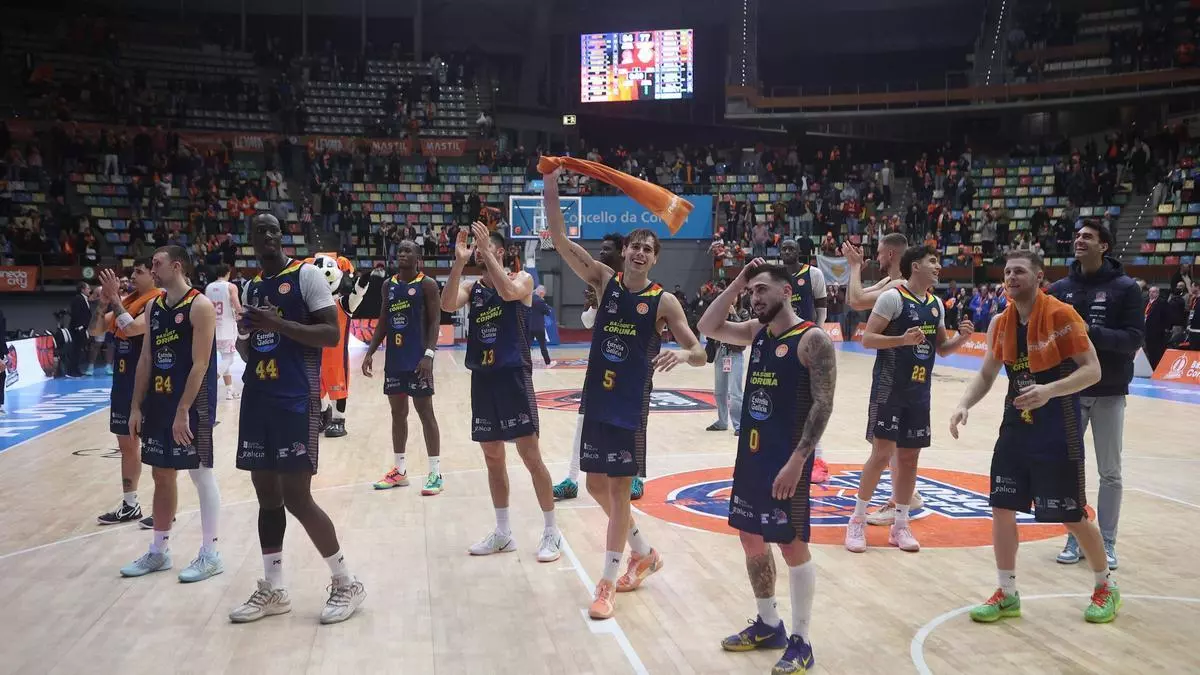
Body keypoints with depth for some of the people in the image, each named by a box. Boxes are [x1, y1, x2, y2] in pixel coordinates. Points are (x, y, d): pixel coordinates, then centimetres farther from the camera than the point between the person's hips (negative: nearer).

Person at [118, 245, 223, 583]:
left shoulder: (200, 306, -13)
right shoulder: (154, 306, 11)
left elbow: (200, 365, -18)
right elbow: (145, 360, 13)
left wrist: (183, 411, -21)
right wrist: (136, 407, 8)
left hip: (192, 404, -8)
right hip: (158, 402, 8)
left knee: (202, 474, 0)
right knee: (162, 475, 14)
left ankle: (210, 554, 8)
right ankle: (159, 551, 26)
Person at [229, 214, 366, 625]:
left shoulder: (306, 275, -5)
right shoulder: (251, 287, 16)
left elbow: (332, 334, -13)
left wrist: (279, 324, -21)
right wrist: (244, 338, 0)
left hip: (296, 399, -7)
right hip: (257, 397, 7)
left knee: (296, 497, -7)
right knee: (267, 495, 10)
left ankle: (347, 583, 8)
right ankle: (272, 590, 21)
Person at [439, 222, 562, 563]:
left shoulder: (522, 278, -2)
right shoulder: (472, 287, 10)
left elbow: (508, 292, -25)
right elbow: (447, 305, -10)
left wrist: (487, 252, -22)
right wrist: (459, 261, -16)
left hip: (513, 375, -5)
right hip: (482, 378, 6)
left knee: (530, 454, -5)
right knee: (492, 457, 11)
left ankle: (551, 532, 6)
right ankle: (503, 533, 23)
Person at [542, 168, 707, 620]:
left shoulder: (663, 301, -8)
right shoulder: (605, 281, 2)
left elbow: (701, 354, -10)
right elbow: (560, 241, -7)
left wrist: (684, 353, -34)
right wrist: (551, 191, -19)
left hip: (630, 407, -5)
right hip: (596, 401, 5)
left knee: (618, 491, 1)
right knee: (597, 486, 13)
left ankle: (607, 585, 12)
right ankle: (645, 553, 35)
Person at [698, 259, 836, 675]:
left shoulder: (812, 340, -14)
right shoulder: (757, 332, 10)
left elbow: (823, 405, -18)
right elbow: (708, 328, 10)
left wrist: (797, 460, -23)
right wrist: (736, 284, 2)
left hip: (787, 459, -8)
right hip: (751, 455, 8)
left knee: (792, 546, 0)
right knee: (751, 540, 15)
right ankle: (768, 625, 31)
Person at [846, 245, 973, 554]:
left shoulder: (936, 304, 11)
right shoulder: (892, 297, -10)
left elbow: (942, 348, 18)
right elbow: (867, 338, -13)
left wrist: (961, 337, -1)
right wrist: (902, 339, -27)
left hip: (919, 390, 7)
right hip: (889, 387, -7)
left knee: (910, 456, 9)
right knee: (882, 453, -7)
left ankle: (900, 526, 18)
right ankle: (857, 521, 7)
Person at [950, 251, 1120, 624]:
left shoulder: (1062, 315, -15)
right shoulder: (1000, 324, 4)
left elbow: (1093, 370, -16)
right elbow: (986, 374, 11)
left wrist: (1050, 390, -31)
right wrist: (964, 405, -7)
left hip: (1058, 433, -6)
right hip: (1016, 428, 6)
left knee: (1073, 516, 5)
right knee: (1002, 508, 3)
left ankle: (1106, 586, 30)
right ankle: (1007, 593, 17)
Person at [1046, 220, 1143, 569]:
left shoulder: (1126, 288, -6)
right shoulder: (1060, 288, 2)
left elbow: (1134, 338, -12)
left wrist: (1091, 333, -25)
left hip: (1109, 393, -2)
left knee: (1110, 473, 7)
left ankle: (1107, 542, 19)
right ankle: (1075, 537, 21)